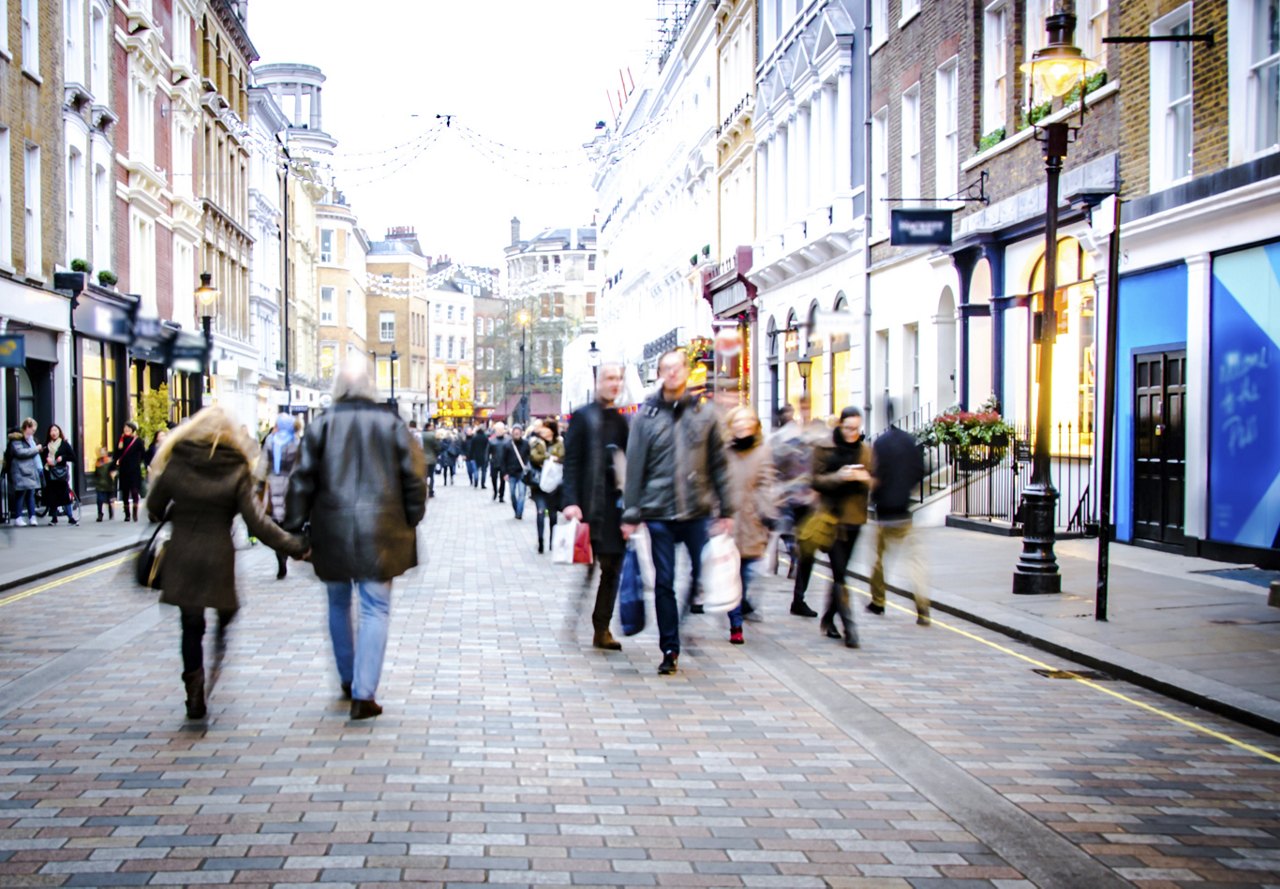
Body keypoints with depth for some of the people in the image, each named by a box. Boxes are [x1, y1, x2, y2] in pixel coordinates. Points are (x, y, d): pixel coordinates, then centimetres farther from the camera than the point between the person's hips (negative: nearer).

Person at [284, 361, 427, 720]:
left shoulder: (321, 425, -1)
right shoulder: (391, 423, -1)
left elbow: (303, 479, -1)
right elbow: (413, 477, 1)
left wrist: (293, 528, 5)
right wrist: (411, 521, 13)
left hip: (332, 531, 1)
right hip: (379, 531, -1)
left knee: (339, 604, 19)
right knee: (375, 609, 2)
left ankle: (348, 680, 30)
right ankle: (363, 694, -5)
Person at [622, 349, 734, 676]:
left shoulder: (705, 414, 7)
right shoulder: (646, 416, 3)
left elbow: (719, 465, 8)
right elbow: (635, 468, 2)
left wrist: (725, 510, 4)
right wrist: (631, 514, -1)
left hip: (698, 512, 1)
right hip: (659, 512, -1)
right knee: (664, 582, 4)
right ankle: (670, 649, 13)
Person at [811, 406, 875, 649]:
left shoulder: (866, 450, 9)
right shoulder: (825, 448, -2)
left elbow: (875, 484, 11)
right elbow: (816, 480, -6)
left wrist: (865, 478, -12)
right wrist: (839, 477, -22)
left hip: (854, 518, 4)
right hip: (832, 517, -4)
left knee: (840, 572, 12)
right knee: (839, 573, -10)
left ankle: (828, 619, 26)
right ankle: (849, 626, -12)